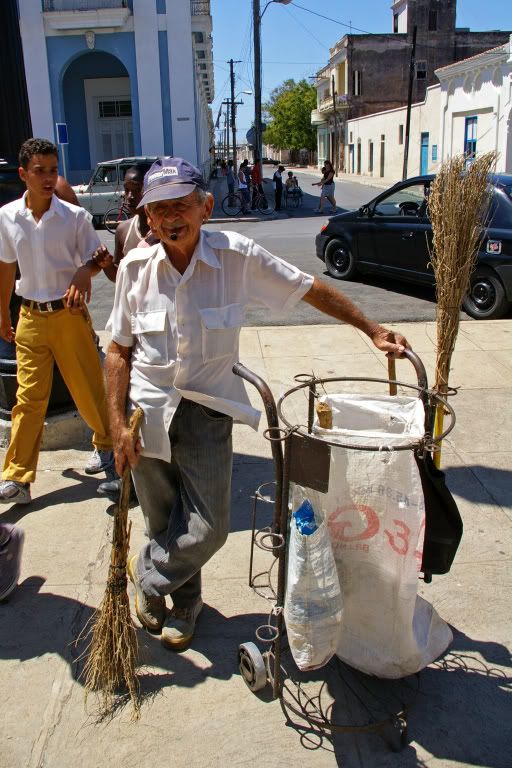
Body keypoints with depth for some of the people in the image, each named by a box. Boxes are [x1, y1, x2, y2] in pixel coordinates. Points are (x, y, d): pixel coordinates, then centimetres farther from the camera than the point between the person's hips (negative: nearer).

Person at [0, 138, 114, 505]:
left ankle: (106, 442, 35)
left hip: (68, 314, -2)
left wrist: (83, 273, -22)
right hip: (31, 316, 2)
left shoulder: (75, 217, -8)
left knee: (88, 388, 7)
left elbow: (95, 259, 2)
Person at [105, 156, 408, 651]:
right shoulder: (136, 267, -6)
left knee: (208, 529, -2)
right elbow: (118, 350, 0)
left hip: (207, 410, -1)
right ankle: (184, 603, 43)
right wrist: (118, 425, -6)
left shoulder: (237, 256, -11)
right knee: (163, 524, 14)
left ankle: (147, 573, 31)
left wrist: (372, 330, -2)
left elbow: (310, 289, -1)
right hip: (146, 410, 1)